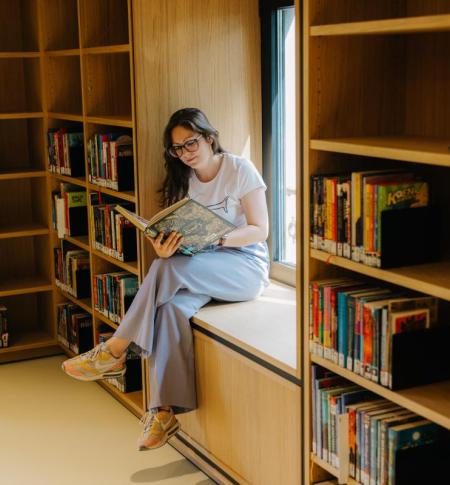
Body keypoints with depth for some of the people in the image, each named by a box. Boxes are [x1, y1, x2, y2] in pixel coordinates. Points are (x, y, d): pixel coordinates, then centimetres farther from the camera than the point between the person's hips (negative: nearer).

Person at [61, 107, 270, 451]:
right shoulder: (184, 180, 10)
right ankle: (166, 410, -30)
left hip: (245, 265, -4)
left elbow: (261, 229, -8)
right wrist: (165, 247, -22)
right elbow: (181, 236, 3)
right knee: (173, 306, -31)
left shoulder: (240, 170, -6)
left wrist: (218, 237, -26)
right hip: (202, 270, 4)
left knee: (169, 268, -32)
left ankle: (115, 352, -21)